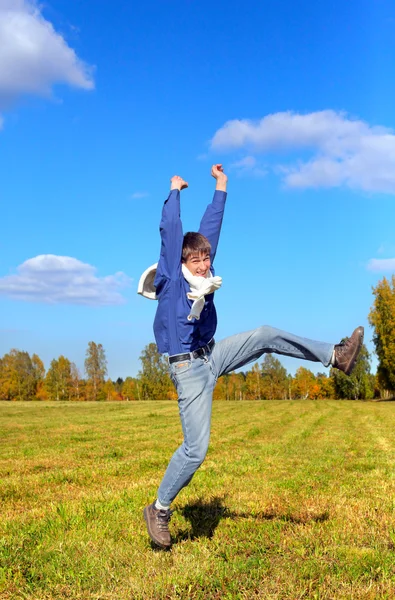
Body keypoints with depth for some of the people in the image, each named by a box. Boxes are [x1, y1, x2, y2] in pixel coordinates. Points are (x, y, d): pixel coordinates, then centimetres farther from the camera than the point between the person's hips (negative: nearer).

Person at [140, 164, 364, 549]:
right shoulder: (171, 274, -12)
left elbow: (210, 227, 11)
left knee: (265, 336, 1)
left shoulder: (203, 271, 4)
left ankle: (335, 355, 10)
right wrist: (175, 190, -2)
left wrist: (220, 188, 15)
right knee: (195, 449, -9)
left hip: (212, 355, 7)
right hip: (188, 369, -7)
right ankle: (159, 510, 7)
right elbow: (170, 229, -15)